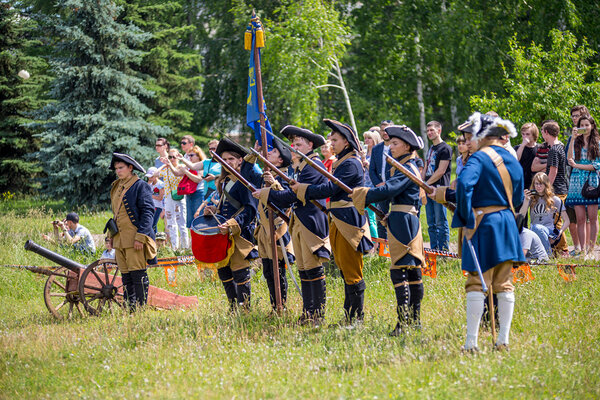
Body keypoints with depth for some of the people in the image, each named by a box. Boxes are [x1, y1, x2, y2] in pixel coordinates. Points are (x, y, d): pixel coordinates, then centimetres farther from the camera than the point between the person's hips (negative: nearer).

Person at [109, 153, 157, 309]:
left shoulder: (140, 186, -4)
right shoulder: (116, 187, 19)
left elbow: (148, 212, -10)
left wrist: (140, 236, -17)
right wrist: (112, 237, 21)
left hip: (134, 239, -8)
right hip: (120, 239, 8)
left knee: (138, 275, -8)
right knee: (126, 277, 7)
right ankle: (128, 309, 9)